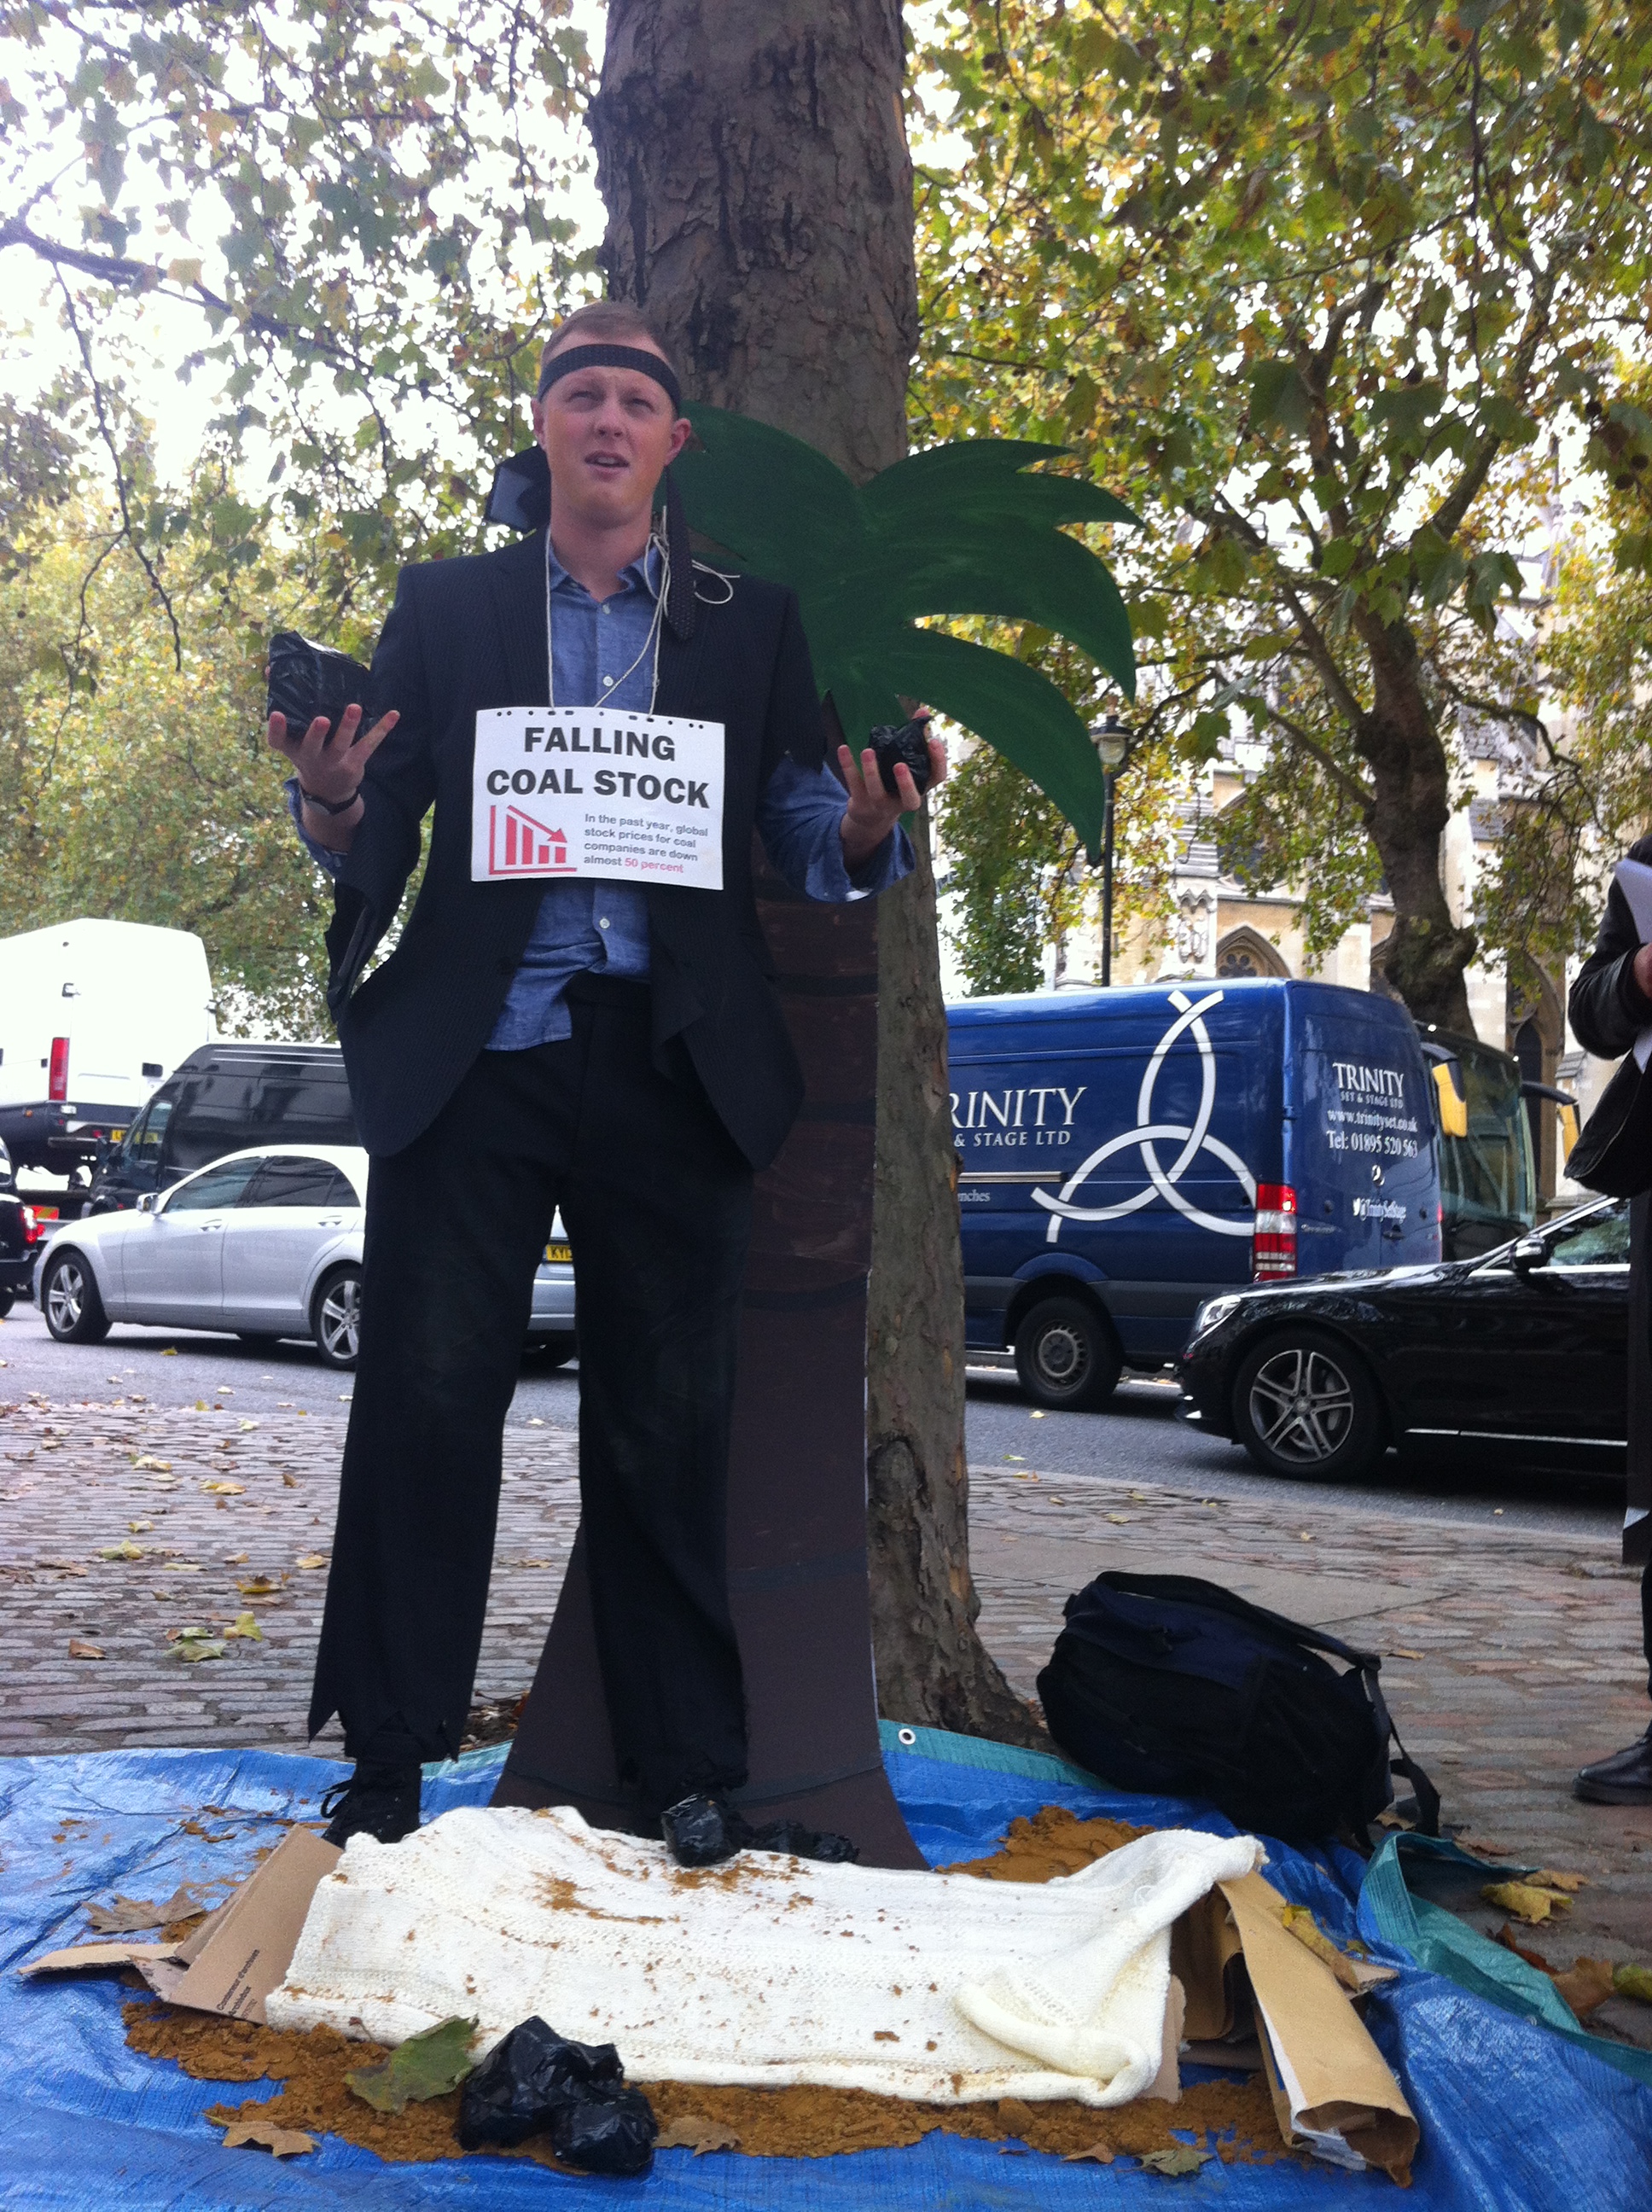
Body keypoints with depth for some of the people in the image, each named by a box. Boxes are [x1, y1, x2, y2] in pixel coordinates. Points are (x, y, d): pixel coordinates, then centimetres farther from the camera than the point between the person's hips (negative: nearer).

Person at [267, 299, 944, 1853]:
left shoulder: (750, 624, 14)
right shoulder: (447, 605, 13)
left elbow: (808, 849, 10)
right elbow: (376, 849, 9)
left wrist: (868, 833, -13)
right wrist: (333, 806, -14)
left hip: (671, 1065, 1)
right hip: (473, 1055, 0)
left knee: (668, 1424, 3)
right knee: (426, 1403, -2)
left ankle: (688, 1776, 13)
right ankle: (388, 1761, 10)